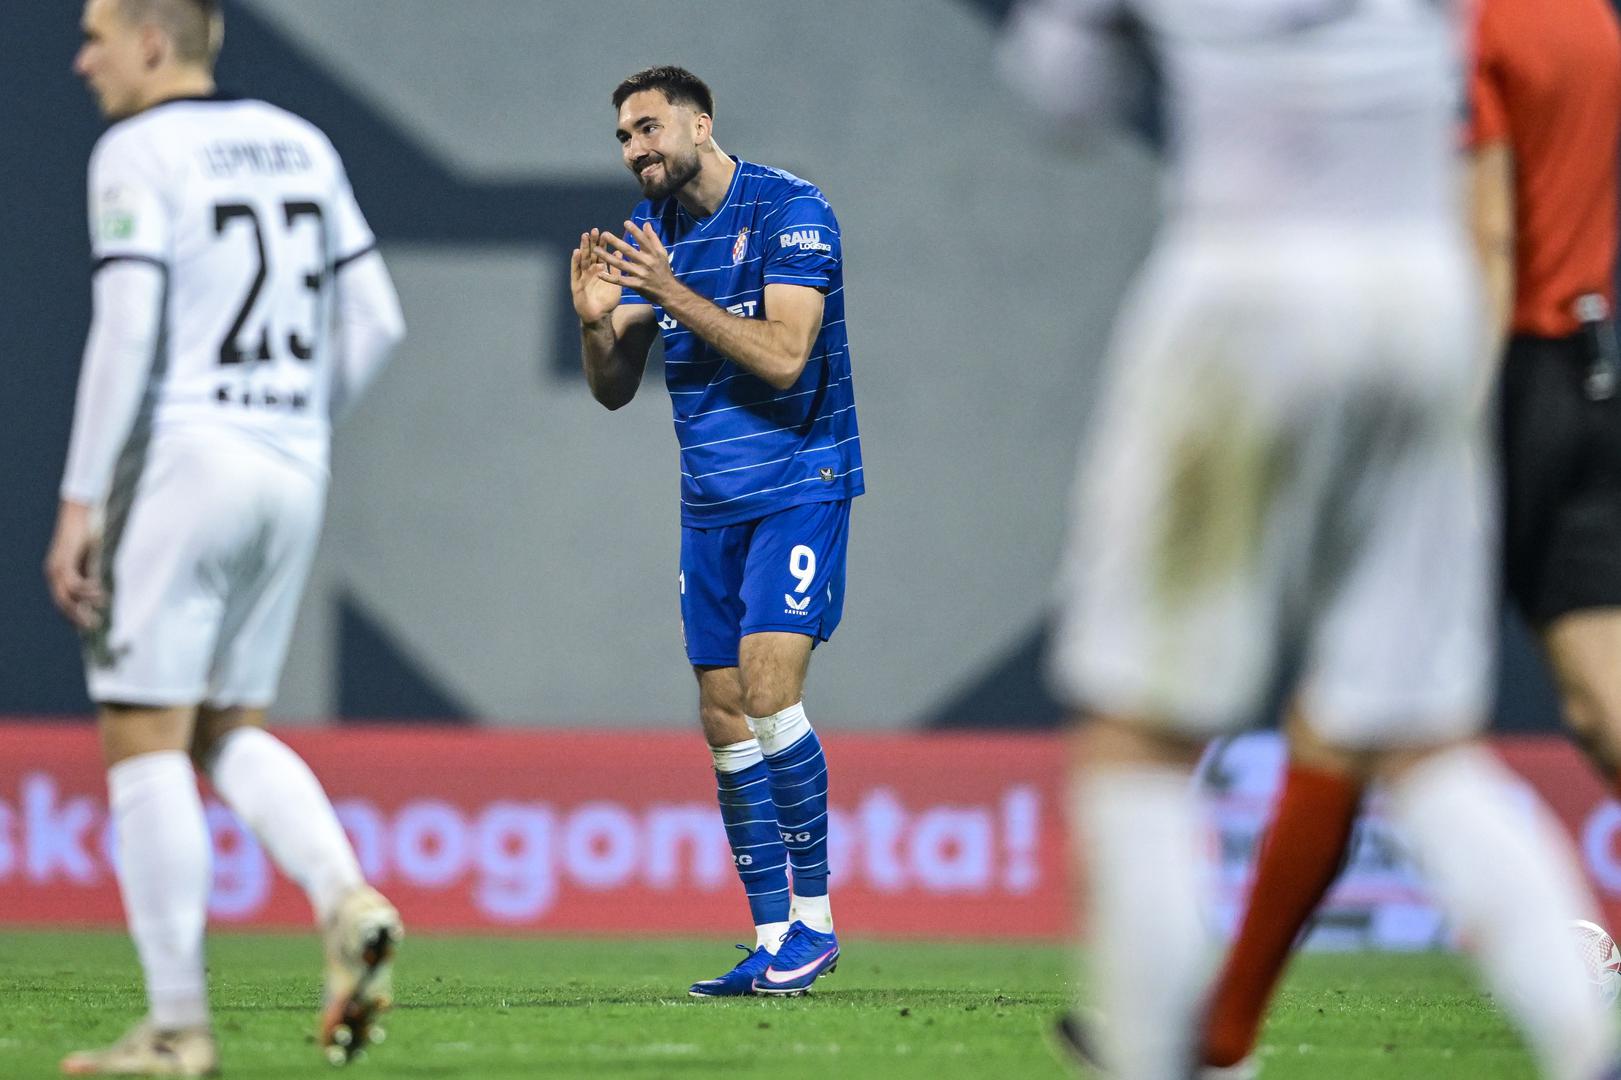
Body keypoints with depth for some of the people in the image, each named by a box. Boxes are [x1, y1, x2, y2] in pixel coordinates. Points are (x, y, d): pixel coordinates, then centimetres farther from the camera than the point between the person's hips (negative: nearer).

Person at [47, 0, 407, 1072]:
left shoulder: (139, 153, -8)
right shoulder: (299, 144, 13)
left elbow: (126, 332, -17)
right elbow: (374, 322, 12)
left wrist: (79, 504, -14)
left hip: (182, 460, -7)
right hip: (293, 474, 7)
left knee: (144, 741, -1)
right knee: (225, 732, 17)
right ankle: (347, 899, -8)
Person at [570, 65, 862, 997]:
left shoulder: (790, 211, -12)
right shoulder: (649, 230, 8)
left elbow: (784, 358, -22)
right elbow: (614, 389, 7)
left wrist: (674, 295, -26)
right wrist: (598, 320, -14)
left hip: (799, 483, -7)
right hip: (711, 502, 7)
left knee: (768, 691, -18)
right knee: (724, 718, 3)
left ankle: (815, 917, -7)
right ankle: (773, 939, 8)